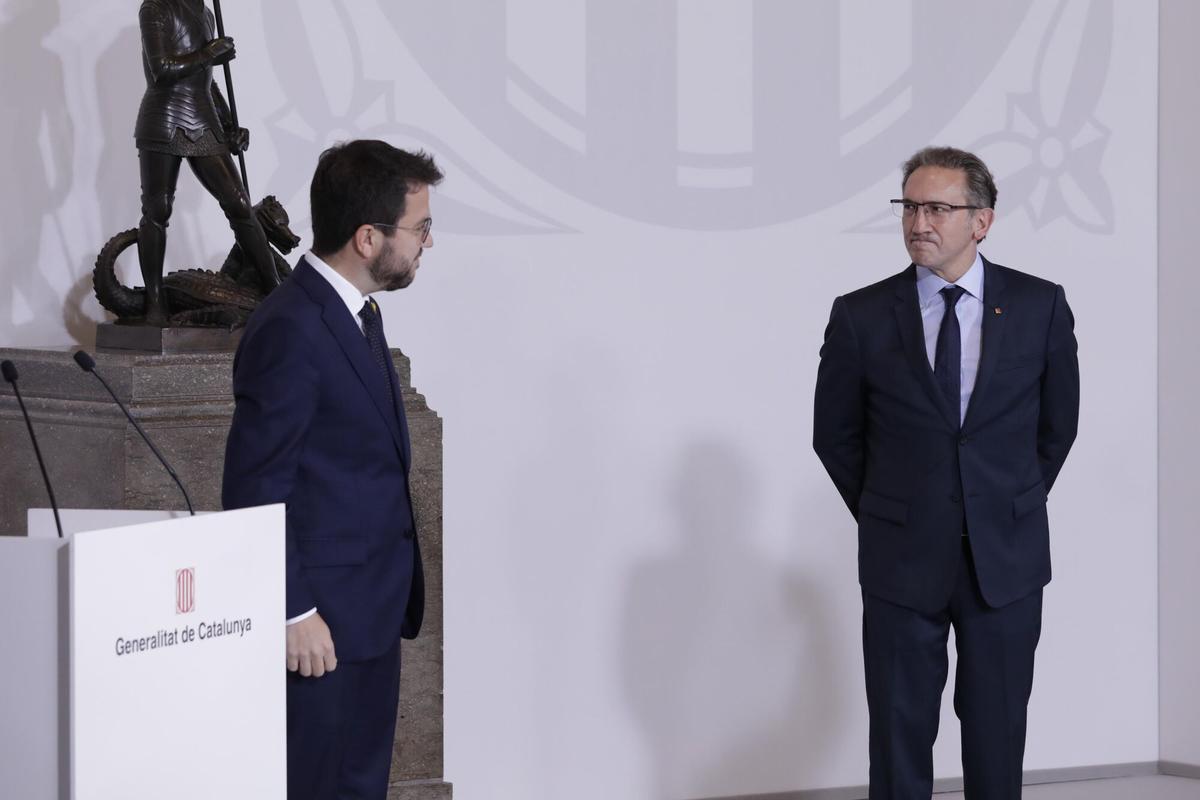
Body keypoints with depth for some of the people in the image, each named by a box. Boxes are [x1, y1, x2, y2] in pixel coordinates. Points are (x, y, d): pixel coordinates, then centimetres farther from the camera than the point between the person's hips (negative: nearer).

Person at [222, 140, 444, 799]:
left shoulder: (356, 314, 13)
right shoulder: (290, 329, -18)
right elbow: (256, 488, -18)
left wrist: (394, 595, 18)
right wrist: (294, 614, -19)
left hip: (372, 615, 9)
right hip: (320, 622, -9)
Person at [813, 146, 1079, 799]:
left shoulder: (1040, 306, -1)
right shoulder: (861, 316, -3)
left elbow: (1057, 424, 10)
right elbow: (835, 435, 8)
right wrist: (884, 517, 11)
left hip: (1006, 556, 0)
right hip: (902, 559, 0)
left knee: (997, 733, 7)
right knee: (900, 733, 4)